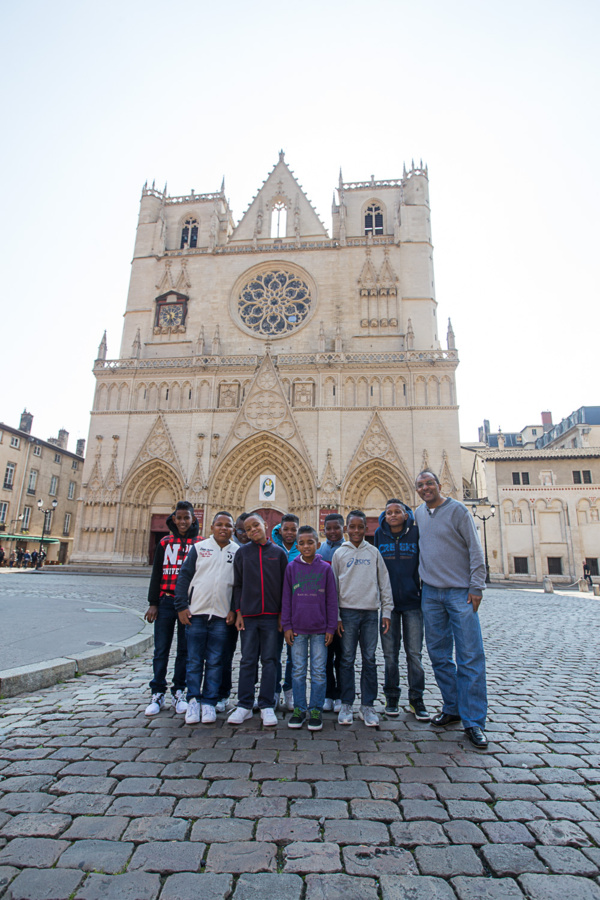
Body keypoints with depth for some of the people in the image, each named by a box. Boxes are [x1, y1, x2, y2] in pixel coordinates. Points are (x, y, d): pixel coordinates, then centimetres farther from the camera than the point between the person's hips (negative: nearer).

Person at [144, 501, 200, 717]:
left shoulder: (200, 544, 2)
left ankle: (179, 693, 21)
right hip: (166, 601, 1)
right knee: (161, 649, 4)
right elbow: (156, 574, 8)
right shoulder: (165, 543, 7)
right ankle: (157, 694, 17)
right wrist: (153, 603, 3)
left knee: (184, 649, 7)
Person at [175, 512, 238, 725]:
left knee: (215, 662, 6)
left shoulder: (238, 552, 5)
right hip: (196, 613, 0)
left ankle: (209, 703, 18)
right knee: (194, 660, 6)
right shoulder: (199, 548, 5)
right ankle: (193, 700, 19)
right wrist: (181, 606, -3)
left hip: (222, 616, 0)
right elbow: (183, 577, 4)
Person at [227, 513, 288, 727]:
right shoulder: (242, 553, 5)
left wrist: (283, 613, 0)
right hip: (248, 615, 1)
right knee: (247, 661, 7)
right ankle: (244, 705, 18)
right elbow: (237, 584, 6)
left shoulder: (279, 553, 3)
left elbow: (285, 585, 5)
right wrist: (238, 612, 0)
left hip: (272, 616, 0)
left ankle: (266, 706, 16)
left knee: (270, 661, 6)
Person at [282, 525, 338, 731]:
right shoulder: (291, 568, 1)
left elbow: (332, 600, 3)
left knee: (319, 672, 7)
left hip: (320, 629, -1)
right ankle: (299, 708, 24)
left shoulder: (325, 568, 0)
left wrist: (331, 627, 0)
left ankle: (316, 710, 21)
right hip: (297, 628, 1)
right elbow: (286, 599, 4)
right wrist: (286, 626, 1)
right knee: (298, 671, 10)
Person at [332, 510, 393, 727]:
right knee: (347, 660, 5)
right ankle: (346, 705, 18)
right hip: (348, 611, -1)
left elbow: (384, 583, 8)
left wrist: (386, 611, 2)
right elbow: (333, 586, 4)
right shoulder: (339, 553, 4)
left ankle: (367, 705, 18)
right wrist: (335, 616, 0)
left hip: (371, 611, 1)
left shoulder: (374, 552, 6)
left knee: (370, 660, 6)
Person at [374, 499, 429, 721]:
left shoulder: (415, 533, -1)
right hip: (387, 602, 1)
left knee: (414, 653, 5)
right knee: (390, 654, 8)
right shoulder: (379, 535, 3)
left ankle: (416, 699, 20)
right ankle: (391, 697, 23)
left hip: (412, 602, -1)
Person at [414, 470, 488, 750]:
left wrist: (476, 587, -11)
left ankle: (473, 721, 6)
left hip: (460, 591, -5)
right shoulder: (419, 513, 10)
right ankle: (452, 708, 25)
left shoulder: (457, 510, -5)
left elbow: (475, 549, -7)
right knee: (439, 655, 11)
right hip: (431, 593, 5)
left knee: (470, 656, -3)